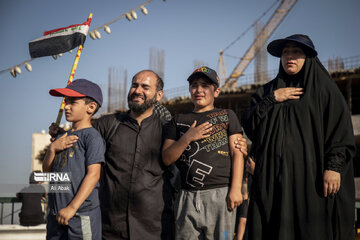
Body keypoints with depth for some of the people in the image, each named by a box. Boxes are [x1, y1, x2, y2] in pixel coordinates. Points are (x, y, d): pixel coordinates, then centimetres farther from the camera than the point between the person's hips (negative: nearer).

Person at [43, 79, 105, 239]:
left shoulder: (92, 136, -8)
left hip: (82, 214, -7)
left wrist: (72, 207, -19)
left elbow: (93, 174, -16)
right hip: (56, 214, 8)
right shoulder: (63, 138, 16)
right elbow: (46, 170, 15)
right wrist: (52, 148, -4)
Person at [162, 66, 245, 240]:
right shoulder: (178, 121, 16)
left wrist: (235, 188, -8)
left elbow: (237, 153, 3)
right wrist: (187, 138, -7)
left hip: (220, 194, -2)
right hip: (187, 197, 2)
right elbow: (167, 159, 9)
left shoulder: (227, 116, 12)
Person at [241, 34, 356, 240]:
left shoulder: (323, 88, 7)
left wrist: (334, 167, -14)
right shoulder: (267, 91, 20)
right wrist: (272, 99, -3)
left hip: (309, 174, -3)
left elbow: (340, 129, -3)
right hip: (272, 179, 3)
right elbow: (248, 124, 9)